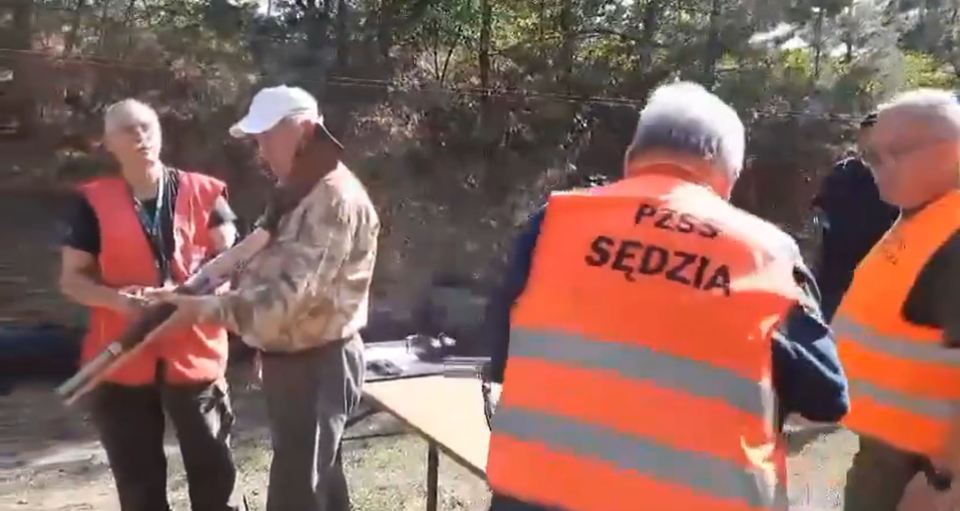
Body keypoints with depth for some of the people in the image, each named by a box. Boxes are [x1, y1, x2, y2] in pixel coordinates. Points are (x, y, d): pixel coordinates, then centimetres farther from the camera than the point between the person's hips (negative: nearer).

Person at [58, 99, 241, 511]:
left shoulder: (202, 192, 1)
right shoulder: (94, 202, 1)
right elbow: (71, 279, 1)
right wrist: (117, 299, -18)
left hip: (195, 353, 0)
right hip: (122, 360, 1)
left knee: (214, 471, 7)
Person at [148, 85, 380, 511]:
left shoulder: (336, 199, -20)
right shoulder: (300, 195, 14)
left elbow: (289, 294, -26)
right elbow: (266, 268, 15)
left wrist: (206, 308, -24)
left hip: (317, 366, -10)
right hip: (294, 360, 10)